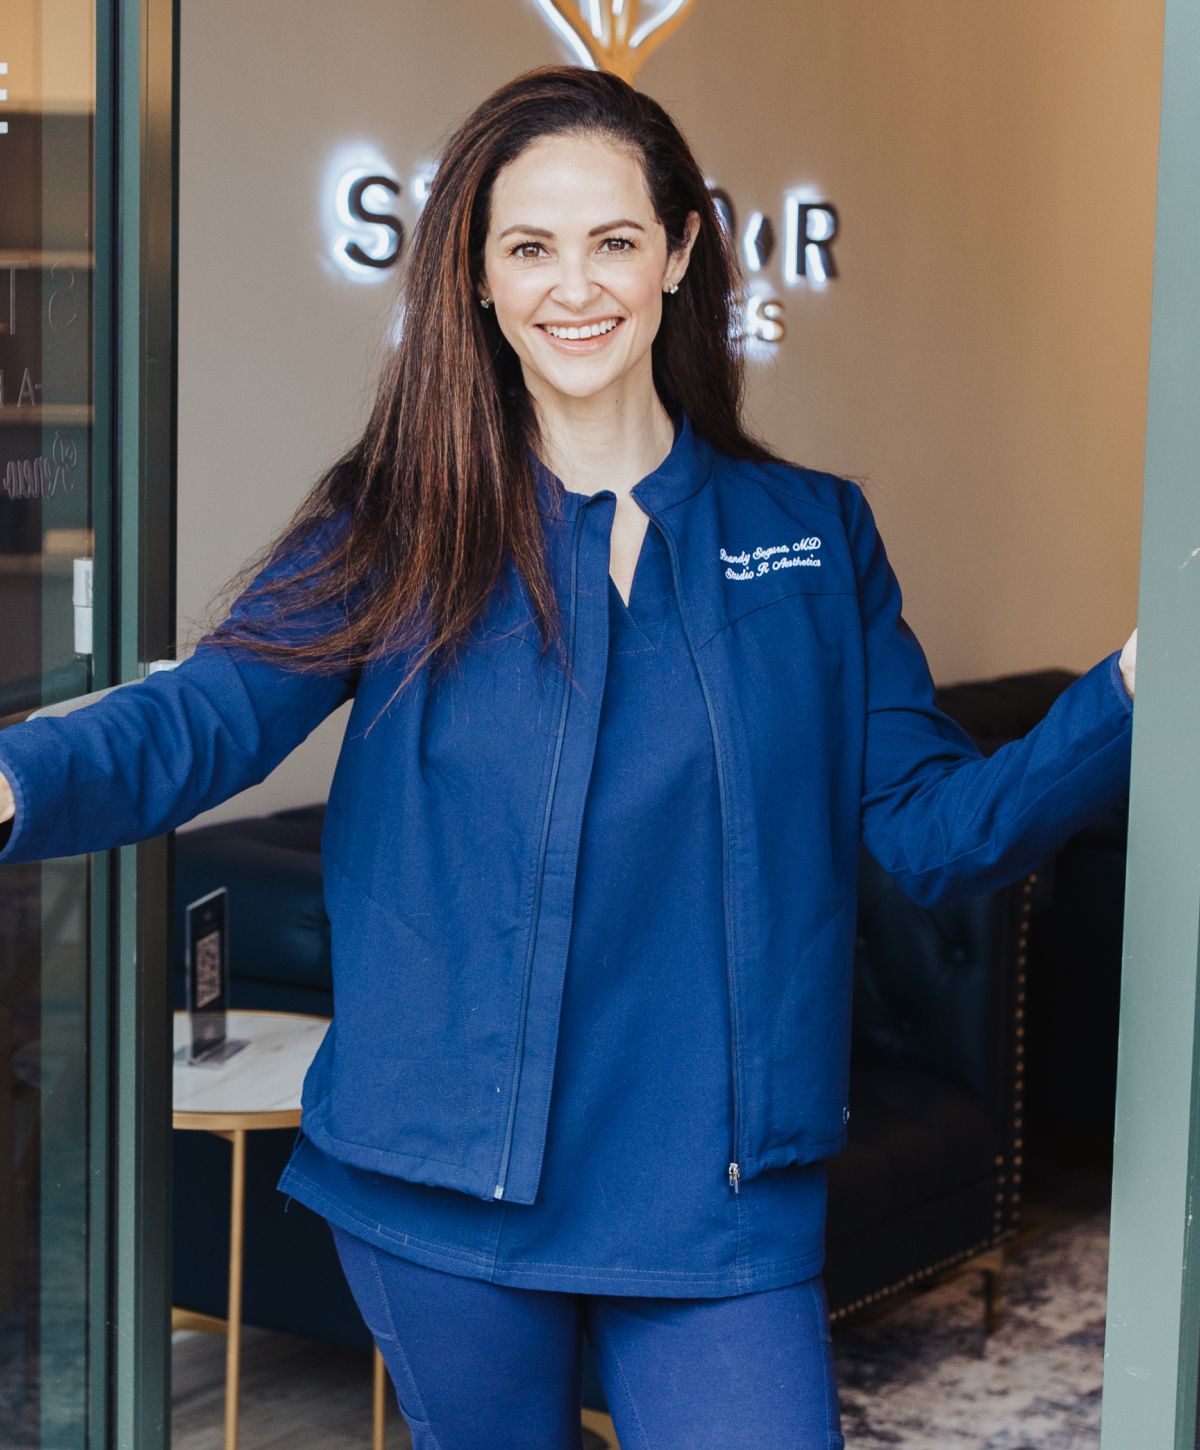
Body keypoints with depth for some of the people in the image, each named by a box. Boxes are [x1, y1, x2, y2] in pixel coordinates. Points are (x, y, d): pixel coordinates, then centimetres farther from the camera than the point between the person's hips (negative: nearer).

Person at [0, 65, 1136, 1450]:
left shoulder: (814, 534, 6)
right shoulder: (400, 528, 1)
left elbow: (937, 823, 2)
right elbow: (199, 721, -10)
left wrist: (1130, 691, -13)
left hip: (717, 1200, 1)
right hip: (442, 1187, 0)